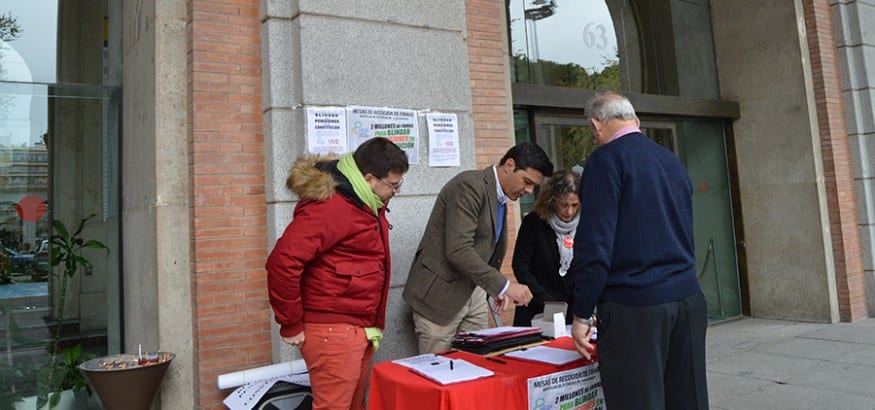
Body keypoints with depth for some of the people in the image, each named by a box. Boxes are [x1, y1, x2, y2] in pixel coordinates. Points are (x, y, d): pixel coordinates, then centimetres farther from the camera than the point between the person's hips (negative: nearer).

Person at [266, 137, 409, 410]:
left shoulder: (365, 203, 10)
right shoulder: (330, 207, -20)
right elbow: (282, 262, -25)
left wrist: (372, 324, 12)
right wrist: (291, 325, -16)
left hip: (362, 329, 9)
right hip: (332, 331, -9)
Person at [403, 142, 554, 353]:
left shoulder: (500, 197, 10)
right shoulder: (469, 186, -19)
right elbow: (458, 251, -27)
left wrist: (498, 290, 5)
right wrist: (504, 285, -26)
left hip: (473, 293, 9)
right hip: (439, 293, -9)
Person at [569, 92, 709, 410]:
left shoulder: (607, 159, -8)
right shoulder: (672, 160, 15)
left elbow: (595, 244, -14)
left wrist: (582, 314, -9)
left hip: (634, 306, -7)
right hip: (688, 300, 8)